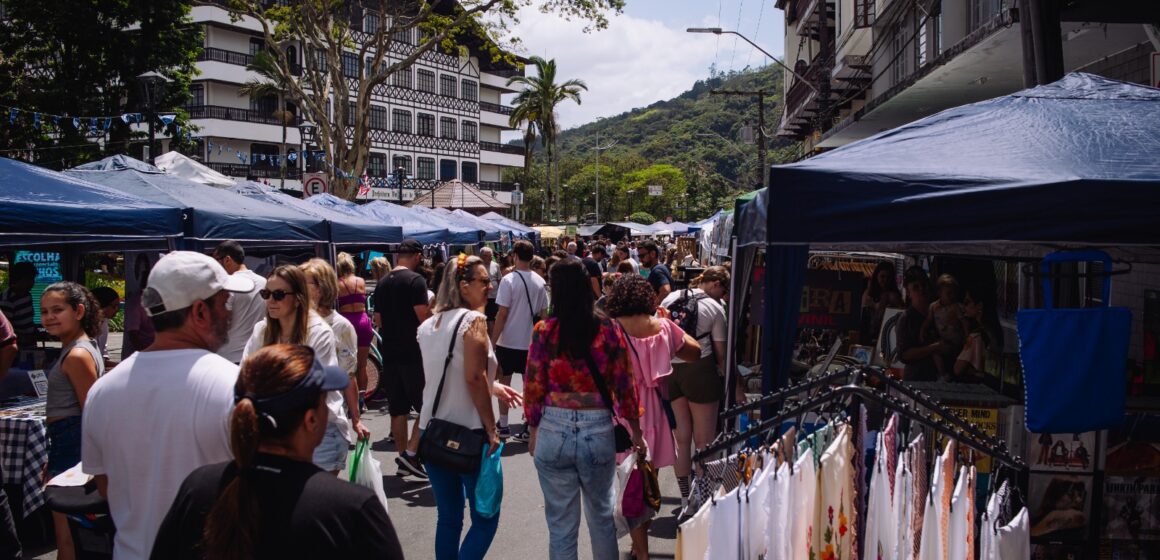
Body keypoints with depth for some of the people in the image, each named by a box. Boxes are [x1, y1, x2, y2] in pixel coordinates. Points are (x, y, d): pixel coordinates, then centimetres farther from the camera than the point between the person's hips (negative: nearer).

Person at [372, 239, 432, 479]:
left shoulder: (382, 284, 12)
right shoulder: (415, 280, -11)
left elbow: (378, 321, 17)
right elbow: (424, 317, -17)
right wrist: (431, 304, 2)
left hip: (389, 354, 7)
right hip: (413, 354, -7)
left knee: (398, 410, 10)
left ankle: (403, 461, 16)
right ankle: (410, 453, -6)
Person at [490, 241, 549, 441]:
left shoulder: (509, 280, -13)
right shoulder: (539, 282, 1)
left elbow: (502, 314, -14)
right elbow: (543, 313, 6)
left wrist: (493, 340, -7)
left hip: (508, 341, -4)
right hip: (531, 341, 4)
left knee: (504, 382, 10)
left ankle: (503, 426, 15)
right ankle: (529, 427, 11)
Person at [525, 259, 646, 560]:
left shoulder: (544, 330, -7)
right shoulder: (609, 330, -4)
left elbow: (533, 387, -5)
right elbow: (624, 386, -1)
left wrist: (534, 430, 9)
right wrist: (635, 430, 11)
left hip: (554, 432, -1)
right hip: (599, 431, 1)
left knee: (561, 524, 11)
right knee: (602, 516, 22)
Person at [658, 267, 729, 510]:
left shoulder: (670, 299, 9)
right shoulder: (715, 308, -3)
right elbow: (720, 352, -2)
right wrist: (723, 378, 10)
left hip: (670, 370, 5)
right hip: (699, 369, -5)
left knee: (681, 437, 14)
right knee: (704, 441, 5)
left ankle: (685, 499, 21)